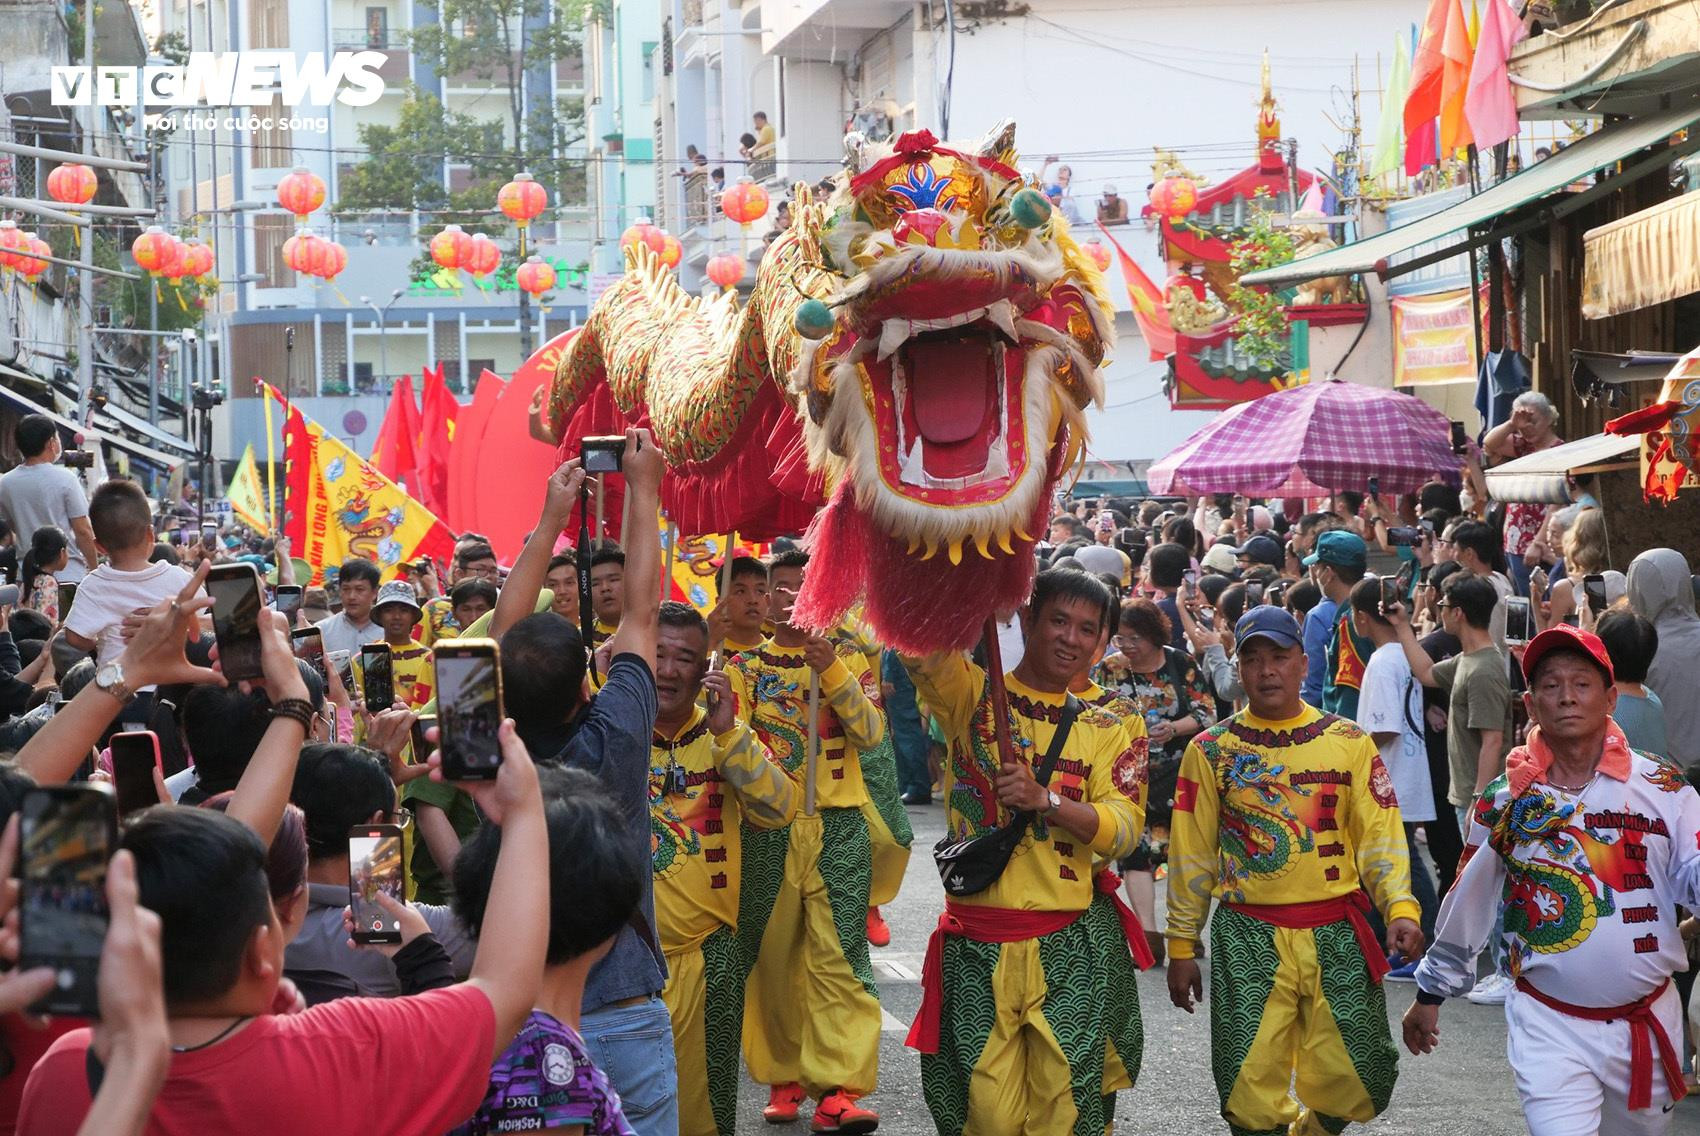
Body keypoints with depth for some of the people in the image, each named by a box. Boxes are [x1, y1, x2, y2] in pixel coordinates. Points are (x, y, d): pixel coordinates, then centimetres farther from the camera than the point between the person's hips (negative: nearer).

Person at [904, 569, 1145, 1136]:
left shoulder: (1102, 731, 10)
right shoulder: (973, 695, 3)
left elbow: (1124, 830, -2)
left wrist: (1046, 798, -16)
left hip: (1062, 950, 2)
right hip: (974, 946, -2)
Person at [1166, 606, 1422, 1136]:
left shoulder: (1350, 743, 5)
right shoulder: (1211, 750, 3)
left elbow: (1380, 836, 1)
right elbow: (1192, 854, 7)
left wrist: (1400, 908, -16)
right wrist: (1182, 946, 6)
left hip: (1338, 936, 1)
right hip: (1248, 938, -1)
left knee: (1356, 1081, 4)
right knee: (1252, 1090, -5)